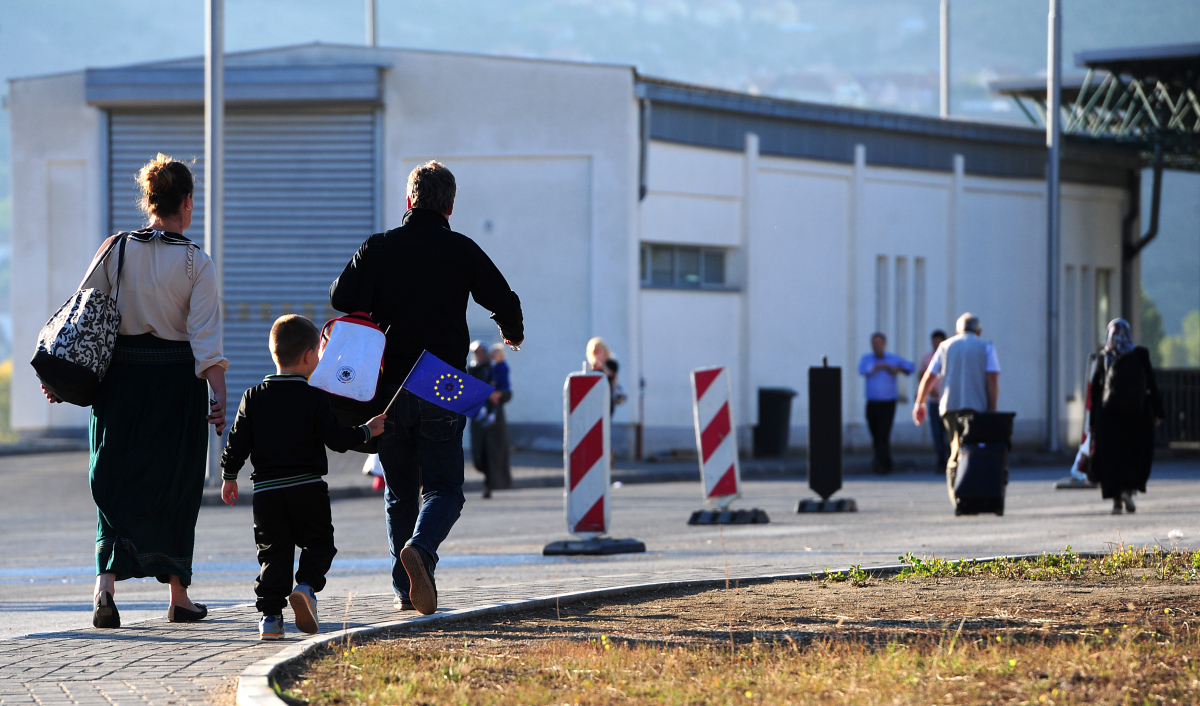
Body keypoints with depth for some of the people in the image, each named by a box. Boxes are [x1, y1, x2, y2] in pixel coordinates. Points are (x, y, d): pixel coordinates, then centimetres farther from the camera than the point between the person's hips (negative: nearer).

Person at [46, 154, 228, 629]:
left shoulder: (116, 250, 0)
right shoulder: (195, 262, -6)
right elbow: (206, 335, -13)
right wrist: (220, 396, -14)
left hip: (120, 376, 2)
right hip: (176, 381, -2)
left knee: (116, 483, 6)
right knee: (175, 486, 11)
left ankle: (106, 583, -15)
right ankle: (178, 597, 17)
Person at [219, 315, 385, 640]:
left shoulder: (253, 397, 3)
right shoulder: (316, 398, -6)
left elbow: (238, 442, 5)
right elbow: (336, 438, -5)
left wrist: (229, 476, 17)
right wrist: (367, 431, 11)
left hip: (266, 491, 3)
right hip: (307, 488, -2)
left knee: (273, 552, 7)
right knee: (319, 543, 11)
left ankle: (270, 615, -3)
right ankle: (306, 586, -16)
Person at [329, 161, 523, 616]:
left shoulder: (378, 248, 1)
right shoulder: (462, 251, 0)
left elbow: (340, 298, -8)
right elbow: (505, 302, 3)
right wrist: (513, 335, 26)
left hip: (389, 387, 2)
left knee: (399, 491, 13)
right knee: (443, 487, 3)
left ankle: (405, 587, 10)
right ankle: (421, 548, -27)